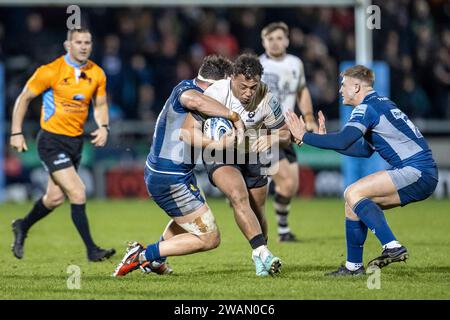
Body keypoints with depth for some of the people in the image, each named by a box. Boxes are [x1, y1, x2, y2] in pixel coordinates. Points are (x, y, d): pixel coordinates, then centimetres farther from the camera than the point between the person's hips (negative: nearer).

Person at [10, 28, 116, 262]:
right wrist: (16, 133, -7)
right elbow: (24, 98, -4)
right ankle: (91, 250, -8)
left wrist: (103, 127, -4)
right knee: (77, 192, -16)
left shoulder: (97, 74, 2)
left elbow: (100, 104, 16)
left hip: (76, 141, 6)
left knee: (55, 198, 14)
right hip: (52, 140, -6)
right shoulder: (51, 71, -14)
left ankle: (22, 227, 40)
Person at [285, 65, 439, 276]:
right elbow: (365, 150, 26)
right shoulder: (382, 104, 21)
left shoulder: (367, 108, -10)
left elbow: (342, 142, -23)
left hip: (417, 171, -10)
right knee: (354, 202, 13)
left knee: (353, 193, -17)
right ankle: (353, 266, 19)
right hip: (422, 174, 10)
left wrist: (304, 137, -12)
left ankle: (393, 247, -23)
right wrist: (325, 137, 26)